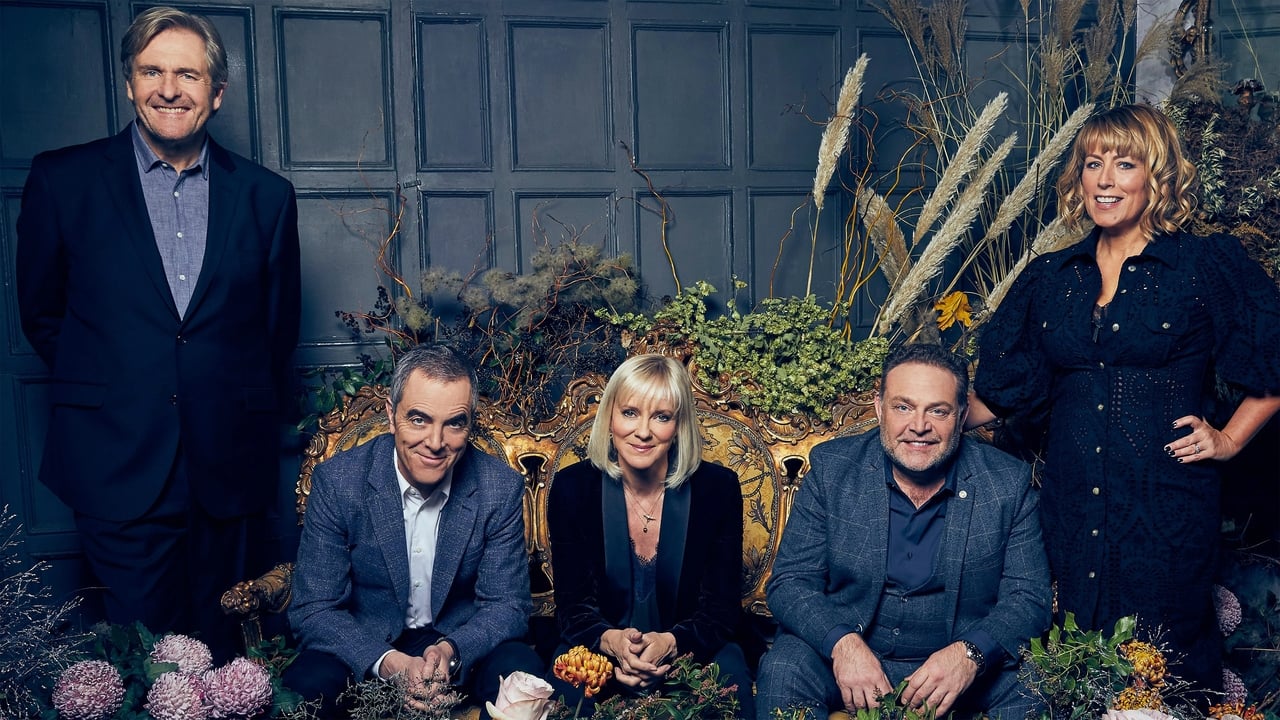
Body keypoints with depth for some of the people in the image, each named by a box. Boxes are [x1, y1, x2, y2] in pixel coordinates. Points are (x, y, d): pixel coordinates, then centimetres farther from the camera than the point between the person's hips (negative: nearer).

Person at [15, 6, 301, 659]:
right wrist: (105, 387, 8)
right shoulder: (63, 180, 2)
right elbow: (40, 312, 10)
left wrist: (244, 405, 8)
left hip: (231, 470, 2)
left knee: (219, 649, 12)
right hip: (118, 467, -1)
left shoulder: (266, 196, 5)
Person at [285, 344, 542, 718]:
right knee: (306, 684, -30)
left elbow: (507, 605, -6)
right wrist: (388, 662, -30)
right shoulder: (336, 481, -14)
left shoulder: (502, 488, -11)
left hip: (461, 648, 1)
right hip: (365, 648, 0)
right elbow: (314, 610, -12)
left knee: (521, 671, -28)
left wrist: (451, 650, -28)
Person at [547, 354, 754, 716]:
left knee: (729, 675, -32)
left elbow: (722, 608, -8)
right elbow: (572, 604, -6)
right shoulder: (572, 487, -8)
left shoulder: (718, 488, -10)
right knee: (570, 689, -33)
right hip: (599, 649, 0)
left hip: (689, 650, 1)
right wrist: (611, 641, -29)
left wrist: (670, 643, -29)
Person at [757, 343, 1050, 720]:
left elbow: (1029, 599, -6)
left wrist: (971, 654, -27)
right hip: (845, 657, -1)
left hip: (966, 663, 1)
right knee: (783, 670, -29)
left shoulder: (1010, 483, -5)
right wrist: (842, 643, -26)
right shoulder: (831, 468, -6)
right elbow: (789, 582, -7)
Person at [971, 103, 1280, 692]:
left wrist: (1230, 439, 3)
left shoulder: (1207, 267, -2)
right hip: (1070, 505, 3)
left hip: (1165, 507, -3)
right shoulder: (1050, 278, 9)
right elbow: (1008, 390, 10)